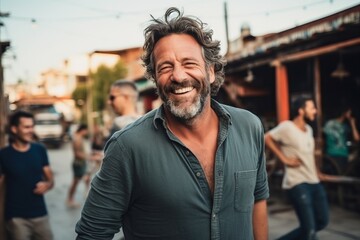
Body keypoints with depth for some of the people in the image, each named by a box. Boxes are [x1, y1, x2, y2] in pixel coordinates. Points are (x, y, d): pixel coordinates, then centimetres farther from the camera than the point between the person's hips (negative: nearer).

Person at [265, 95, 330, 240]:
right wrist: (284, 159, -14)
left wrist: (316, 172, 14)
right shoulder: (287, 127, -12)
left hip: (314, 182, 9)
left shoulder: (308, 129, 13)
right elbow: (267, 138, -14)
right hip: (297, 184, -9)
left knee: (322, 221, 15)